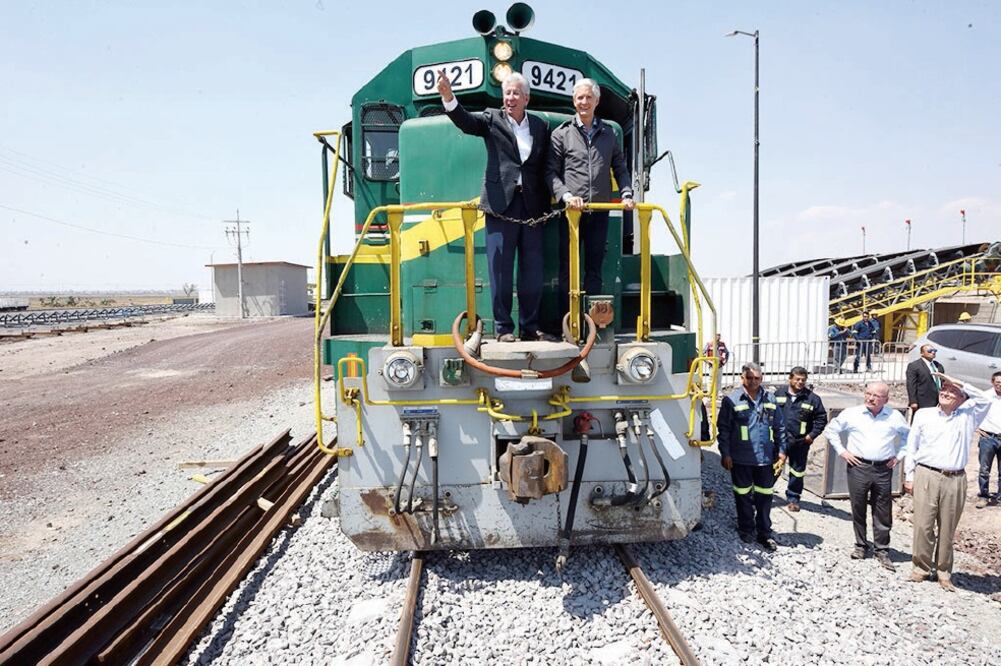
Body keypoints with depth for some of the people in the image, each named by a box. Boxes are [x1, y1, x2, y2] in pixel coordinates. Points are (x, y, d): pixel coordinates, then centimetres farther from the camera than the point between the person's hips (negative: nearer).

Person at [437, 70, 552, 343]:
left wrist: (548, 202, 4)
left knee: (533, 271, 7)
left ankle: (530, 326, 17)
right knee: (501, 270, 0)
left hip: (532, 206, 3)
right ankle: (503, 327, 9)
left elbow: (546, 167, 12)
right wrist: (448, 97, -29)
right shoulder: (492, 119, 6)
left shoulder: (541, 126, 13)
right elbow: (465, 121, -12)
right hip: (501, 204, -3)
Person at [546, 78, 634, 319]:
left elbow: (620, 168, 16)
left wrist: (626, 195, 0)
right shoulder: (561, 134, 5)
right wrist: (566, 195, -15)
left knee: (594, 268, 6)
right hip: (572, 211, -3)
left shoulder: (608, 133, 14)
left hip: (600, 212, 3)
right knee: (568, 269, 0)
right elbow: (551, 172, 0)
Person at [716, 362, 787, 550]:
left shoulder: (770, 399, 7)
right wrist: (725, 453, -9)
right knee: (743, 496, 9)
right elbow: (723, 428, -5)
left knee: (764, 496, 10)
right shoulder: (731, 400, -5)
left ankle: (765, 533, 21)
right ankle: (746, 530, 24)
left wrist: (781, 450, 8)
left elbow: (779, 427, 13)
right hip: (741, 459, -3)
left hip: (765, 458, 3)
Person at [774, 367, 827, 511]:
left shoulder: (812, 398, -3)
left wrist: (812, 435, -6)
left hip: (801, 442, 0)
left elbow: (821, 418, 2)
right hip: (779, 440, 0)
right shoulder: (779, 393, 1)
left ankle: (793, 498, 26)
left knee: (797, 472, 10)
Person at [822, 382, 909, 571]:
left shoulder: (895, 417, 3)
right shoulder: (852, 413, -1)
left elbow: (909, 436, 19)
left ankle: (882, 551, 16)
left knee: (883, 512, 4)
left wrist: (899, 455, 9)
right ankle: (861, 546, 22)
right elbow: (831, 430, 8)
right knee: (858, 509, 8)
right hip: (858, 467, 0)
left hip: (883, 469, 1)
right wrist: (842, 451, 2)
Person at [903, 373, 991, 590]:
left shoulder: (967, 417, 10)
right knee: (923, 525, -1)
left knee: (948, 529, 6)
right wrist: (909, 476, 7)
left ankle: (943, 571, 19)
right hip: (926, 476, 0)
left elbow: (984, 400, -8)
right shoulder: (923, 414, 9)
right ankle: (921, 566, 14)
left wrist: (958, 383, -5)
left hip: (955, 480, 1)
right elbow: (912, 446, 10)